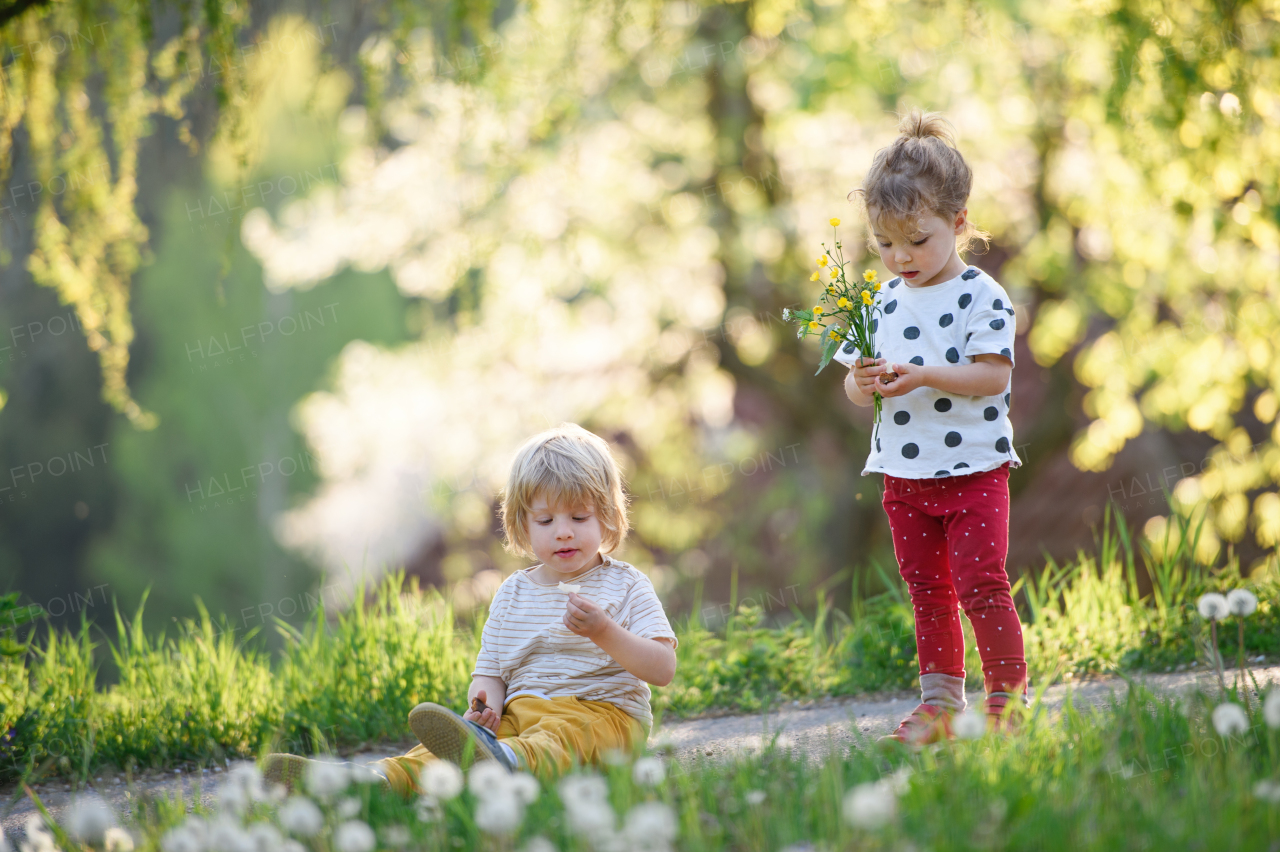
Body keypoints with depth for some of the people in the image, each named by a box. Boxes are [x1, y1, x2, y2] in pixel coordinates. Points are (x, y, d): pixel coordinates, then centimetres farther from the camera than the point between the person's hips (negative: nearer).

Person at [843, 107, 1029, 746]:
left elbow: (993, 376, -17)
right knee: (927, 590, 11)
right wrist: (863, 381, -13)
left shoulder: (981, 297, -9)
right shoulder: (884, 304, 8)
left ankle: (1009, 698, 2)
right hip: (904, 473, 6)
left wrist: (924, 376, -27)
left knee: (980, 581, -8)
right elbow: (855, 391, 11)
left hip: (973, 467, -6)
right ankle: (939, 702, 19)